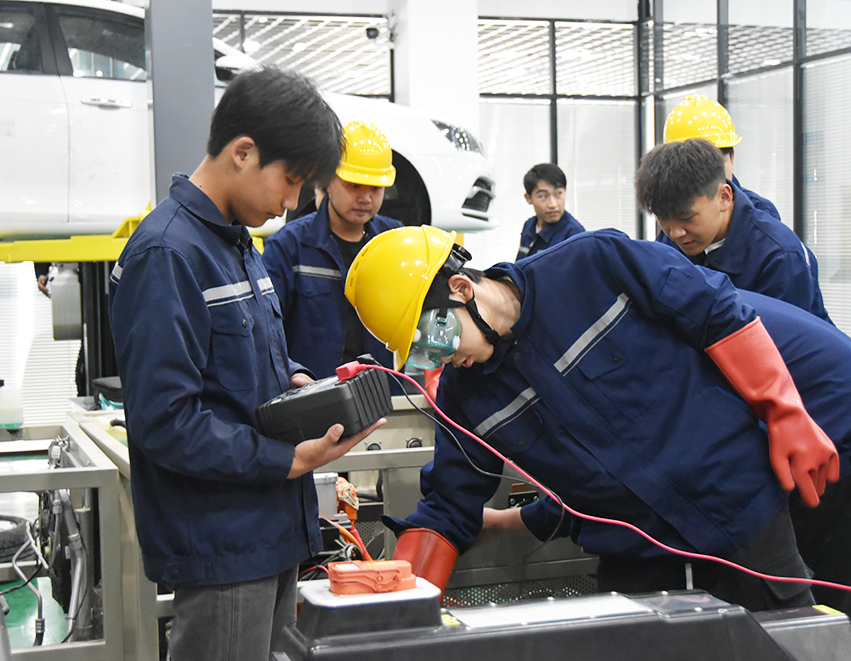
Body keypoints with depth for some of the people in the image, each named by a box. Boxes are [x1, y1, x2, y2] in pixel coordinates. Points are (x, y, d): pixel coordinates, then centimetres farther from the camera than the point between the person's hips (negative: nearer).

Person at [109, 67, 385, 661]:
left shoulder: (238, 242, 13)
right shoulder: (167, 254, -19)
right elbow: (165, 421, -23)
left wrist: (292, 378, 4)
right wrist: (289, 460, -23)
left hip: (273, 531, 10)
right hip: (220, 546, -9)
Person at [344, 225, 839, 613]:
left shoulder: (595, 265, -15)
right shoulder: (464, 397, -2)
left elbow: (720, 314, -8)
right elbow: (447, 511, 3)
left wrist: (789, 417, -8)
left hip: (740, 507, -3)